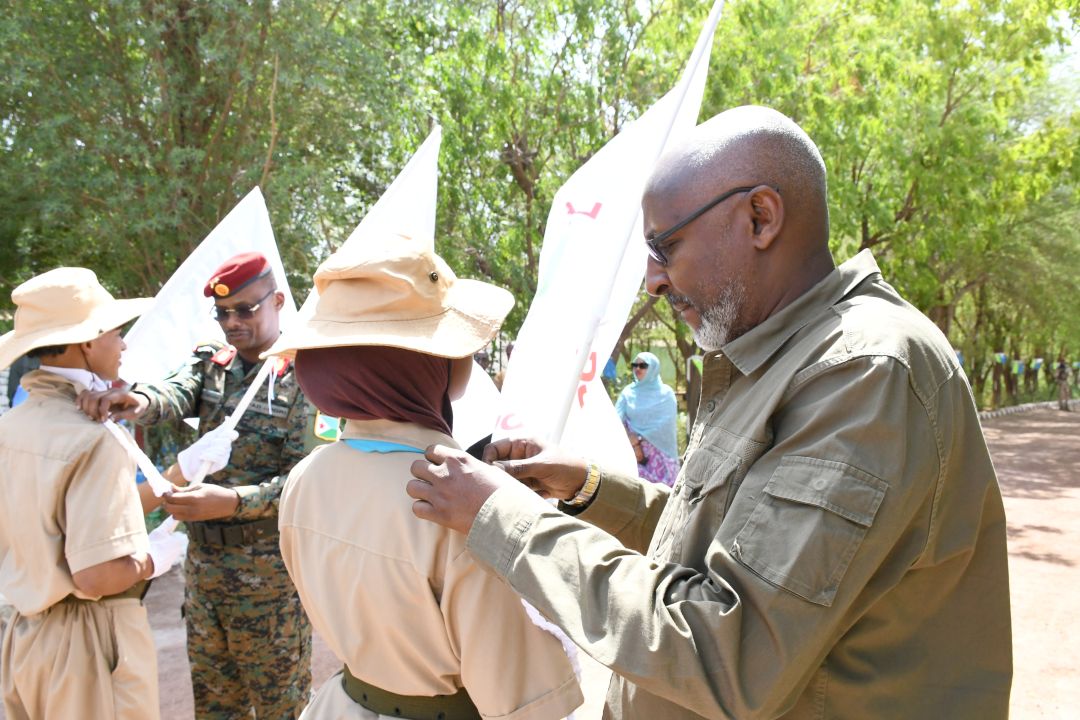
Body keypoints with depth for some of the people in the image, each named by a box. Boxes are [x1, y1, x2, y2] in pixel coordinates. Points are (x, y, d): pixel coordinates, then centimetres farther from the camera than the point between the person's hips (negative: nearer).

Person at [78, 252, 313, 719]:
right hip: (203, 562, 6)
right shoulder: (209, 363, 7)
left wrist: (233, 501, -31)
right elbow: (177, 393, -15)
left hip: (269, 570, -5)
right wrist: (142, 401, -37)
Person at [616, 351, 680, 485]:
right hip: (632, 449, 2)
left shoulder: (665, 393, 3)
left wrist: (638, 439, -13)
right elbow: (617, 419, -1)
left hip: (659, 453, -2)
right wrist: (632, 442, -15)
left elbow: (665, 424, -8)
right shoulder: (628, 391, 10)